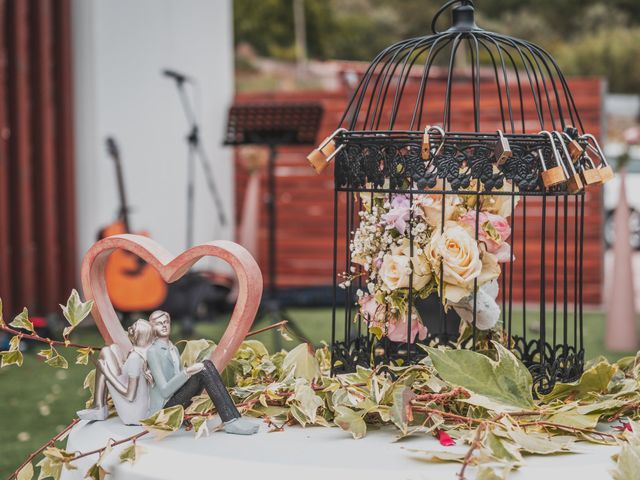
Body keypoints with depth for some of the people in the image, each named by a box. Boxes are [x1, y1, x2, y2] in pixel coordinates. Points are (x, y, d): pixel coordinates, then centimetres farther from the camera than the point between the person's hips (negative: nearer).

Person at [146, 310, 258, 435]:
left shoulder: (173, 349, 18)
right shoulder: (153, 351, -10)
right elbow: (164, 391, -17)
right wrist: (187, 372, -28)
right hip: (164, 405, -8)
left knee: (207, 365, -10)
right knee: (203, 370, -22)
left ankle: (234, 418, -22)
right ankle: (230, 422, -30)